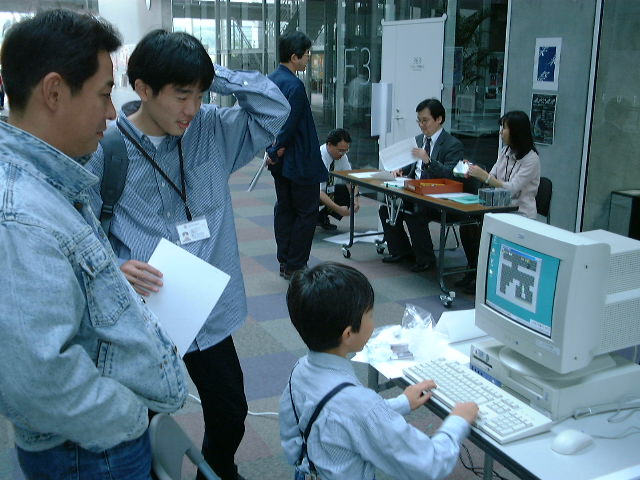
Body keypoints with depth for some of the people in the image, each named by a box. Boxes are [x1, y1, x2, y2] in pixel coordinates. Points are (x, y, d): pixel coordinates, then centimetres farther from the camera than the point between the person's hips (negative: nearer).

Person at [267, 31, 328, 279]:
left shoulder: (271, 80, 9)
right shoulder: (294, 85, -20)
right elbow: (290, 124, -21)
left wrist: (272, 151, 9)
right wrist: (278, 151, -8)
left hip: (279, 162, 10)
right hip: (299, 161, -9)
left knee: (284, 208, 15)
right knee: (307, 212, 1)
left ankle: (285, 262, 23)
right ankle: (295, 266, 6)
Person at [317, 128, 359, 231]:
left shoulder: (341, 155, -13)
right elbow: (318, 192, -36)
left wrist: (355, 198, -26)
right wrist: (338, 209, -41)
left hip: (327, 189, 7)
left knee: (350, 193, -13)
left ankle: (322, 217, 3)